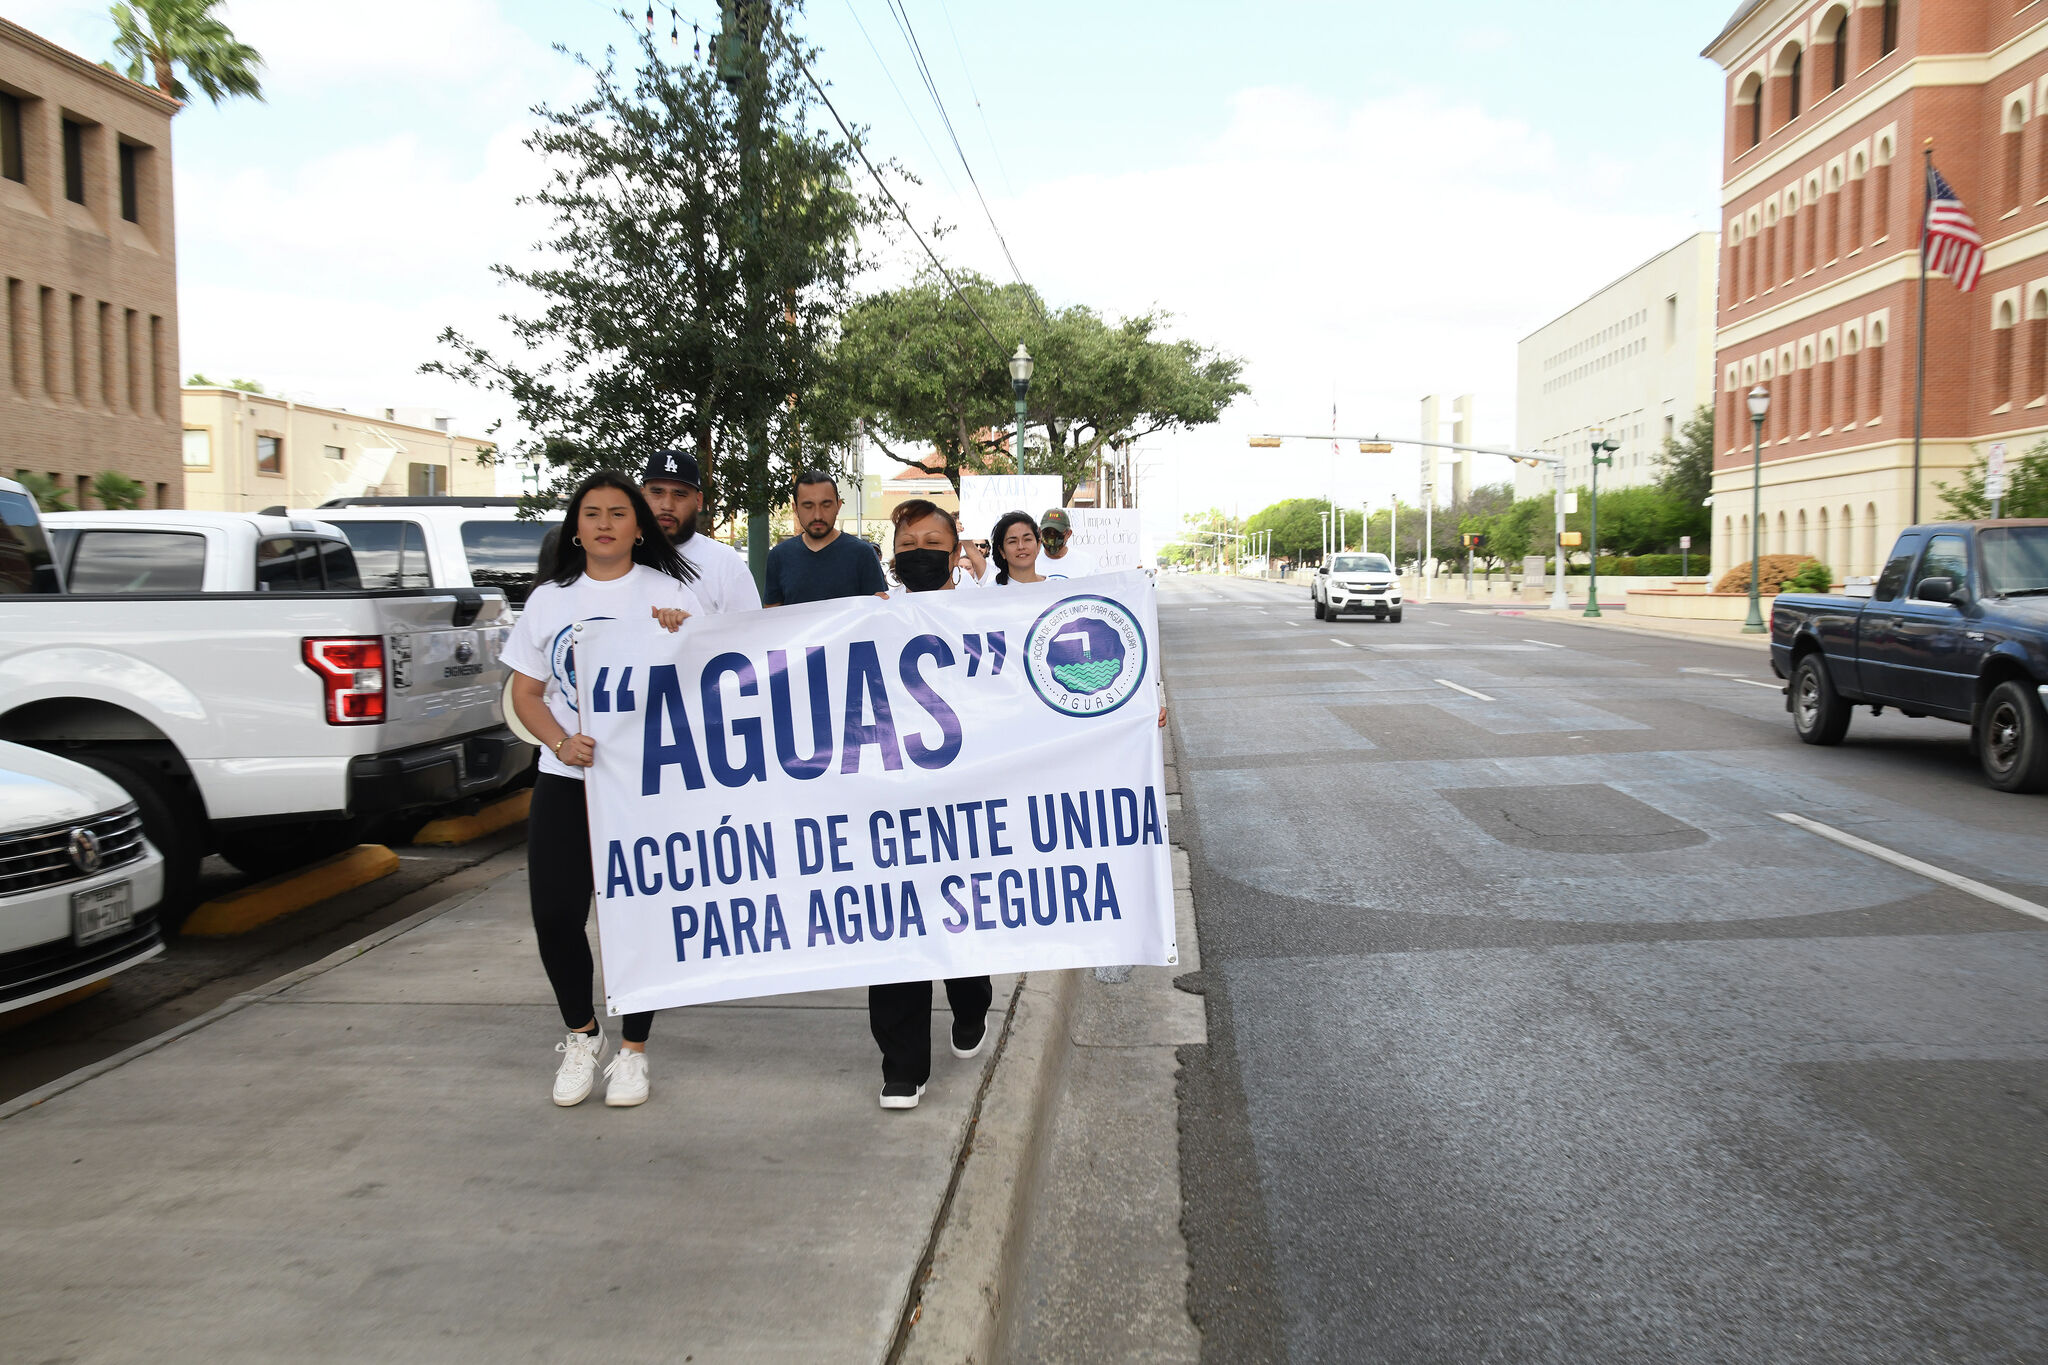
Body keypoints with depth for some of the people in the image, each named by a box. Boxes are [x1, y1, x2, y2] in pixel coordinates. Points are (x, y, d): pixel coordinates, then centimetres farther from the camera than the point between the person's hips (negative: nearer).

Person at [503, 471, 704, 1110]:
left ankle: (633, 1050, 19)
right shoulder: (550, 598, 11)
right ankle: (582, 1035, 24)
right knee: (555, 914, -1)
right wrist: (562, 743, -9)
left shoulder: (669, 592, 3)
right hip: (565, 780, 3)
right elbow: (525, 692, 10)